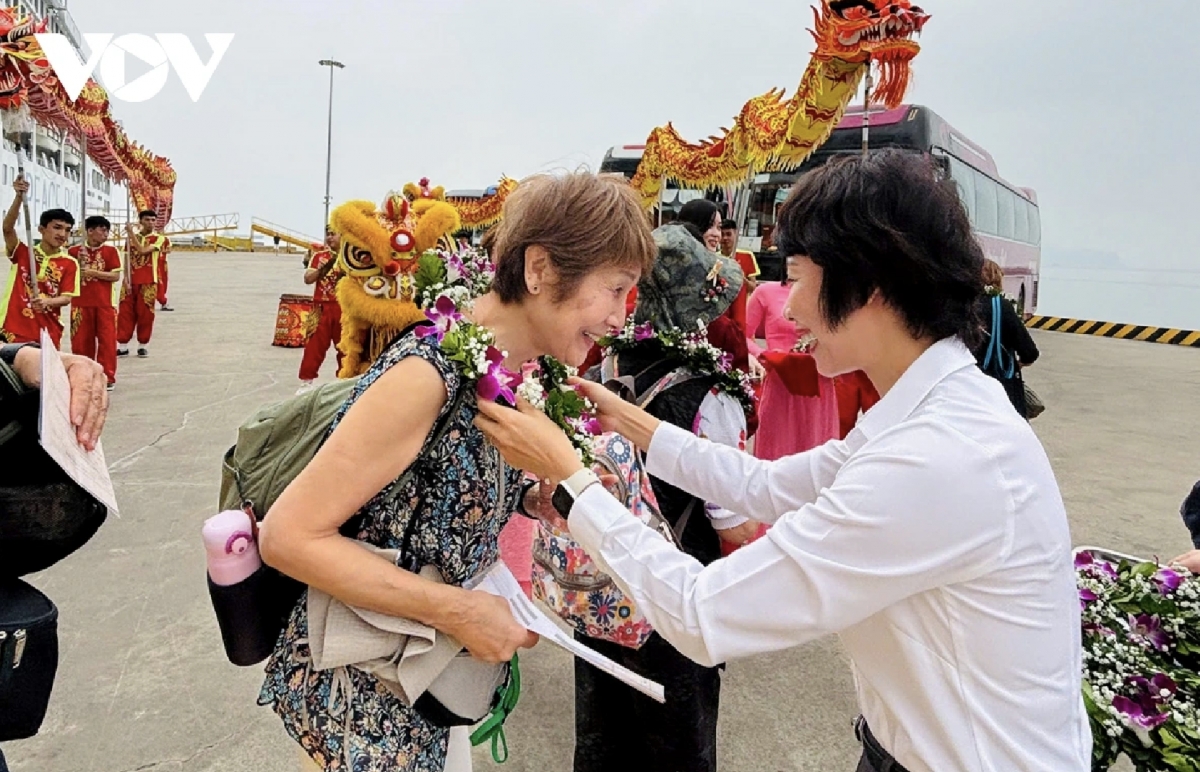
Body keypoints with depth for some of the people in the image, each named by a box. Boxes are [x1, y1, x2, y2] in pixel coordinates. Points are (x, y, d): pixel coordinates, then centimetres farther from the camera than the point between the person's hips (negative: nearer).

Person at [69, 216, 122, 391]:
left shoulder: (110, 251, 2)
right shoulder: (74, 251, 6)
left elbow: (116, 276, -4)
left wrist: (93, 272, -14)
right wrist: (78, 262, -7)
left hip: (105, 304, -1)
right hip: (81, 303, 1)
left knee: (107, 340, -3)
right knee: (81, 341, 5)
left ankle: (107, 377, 3)